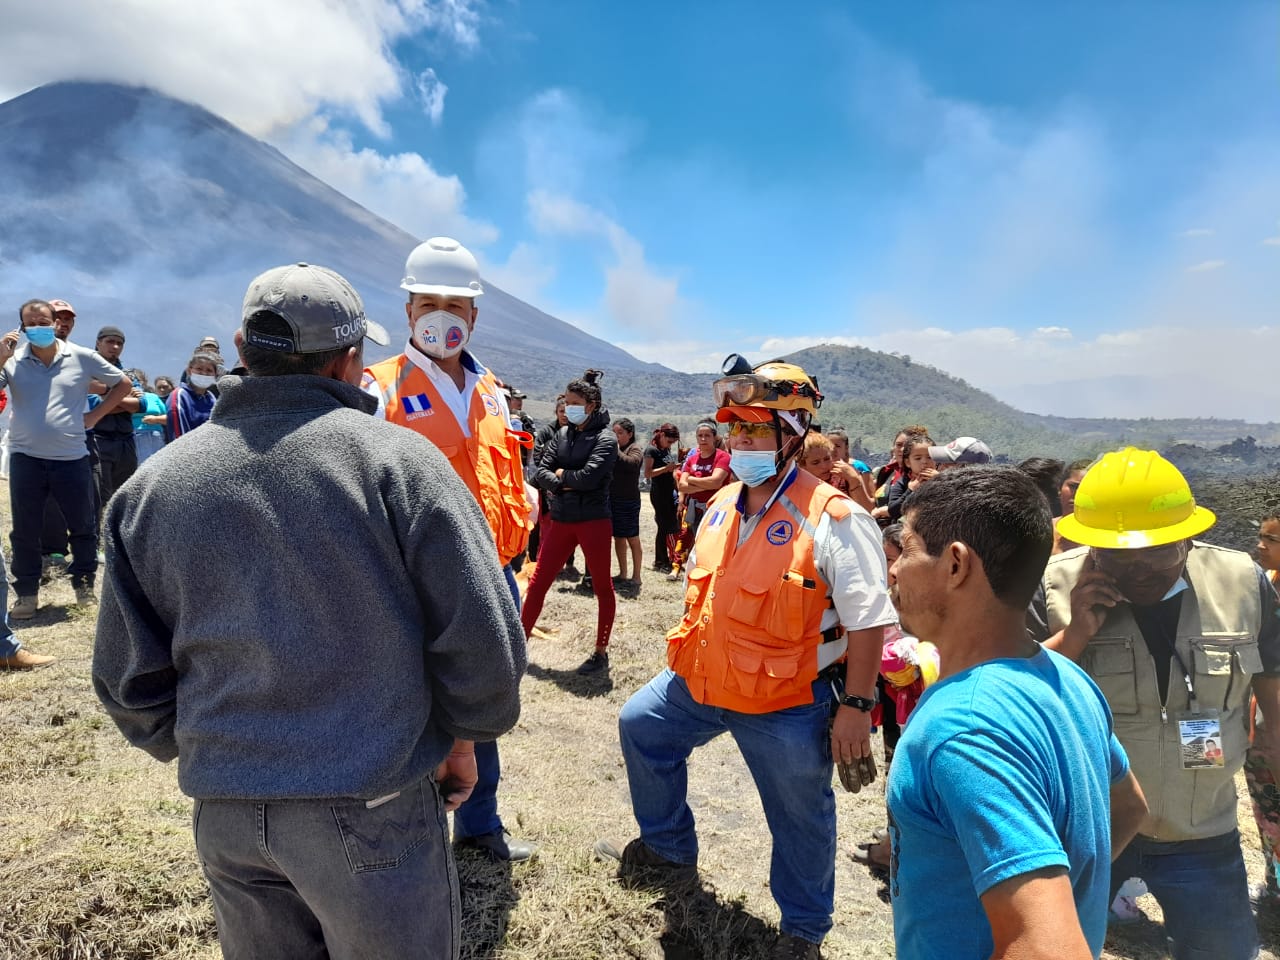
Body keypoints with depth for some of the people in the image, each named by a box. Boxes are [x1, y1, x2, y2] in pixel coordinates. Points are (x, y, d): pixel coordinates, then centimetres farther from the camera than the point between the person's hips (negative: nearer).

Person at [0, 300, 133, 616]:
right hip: (25, 458, 0)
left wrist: (95, 415, 3)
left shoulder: (82, 358, 0)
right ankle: (26, 594, 19)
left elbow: (123, 384, 10)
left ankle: (84, 584, 28)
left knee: (83, 526, 10)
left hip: (71, 457, 0)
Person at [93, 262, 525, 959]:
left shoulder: (149, 487, 0)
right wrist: (462, 735, 2)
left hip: (222, 817, 5)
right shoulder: (396, 458, -14)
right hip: (372, 812, -4)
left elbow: (128, 680, 5)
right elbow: (483, 639, -15)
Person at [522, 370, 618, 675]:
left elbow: (588, 477, -21)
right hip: (562, 521, 6)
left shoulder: (605, 438, -8)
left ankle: (601, 652, 18)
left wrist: (560, 474, -6)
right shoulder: (562, 434, 9)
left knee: (602, 587, 7)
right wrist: (565, 485, -15)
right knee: (537, 583, 8)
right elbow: (539, 472, 1)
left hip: (594, 522, -6)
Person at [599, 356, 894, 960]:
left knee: (800, 820, 10)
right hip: (702, 682, 7)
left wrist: (855, 706, -19)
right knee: (640, 725, 18)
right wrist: (686, 657, 21)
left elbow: (868, 622, -18)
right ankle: (669, 853, 38)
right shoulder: (722, 506, 4)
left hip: (790, 705, -7)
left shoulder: (831, 519, -19)